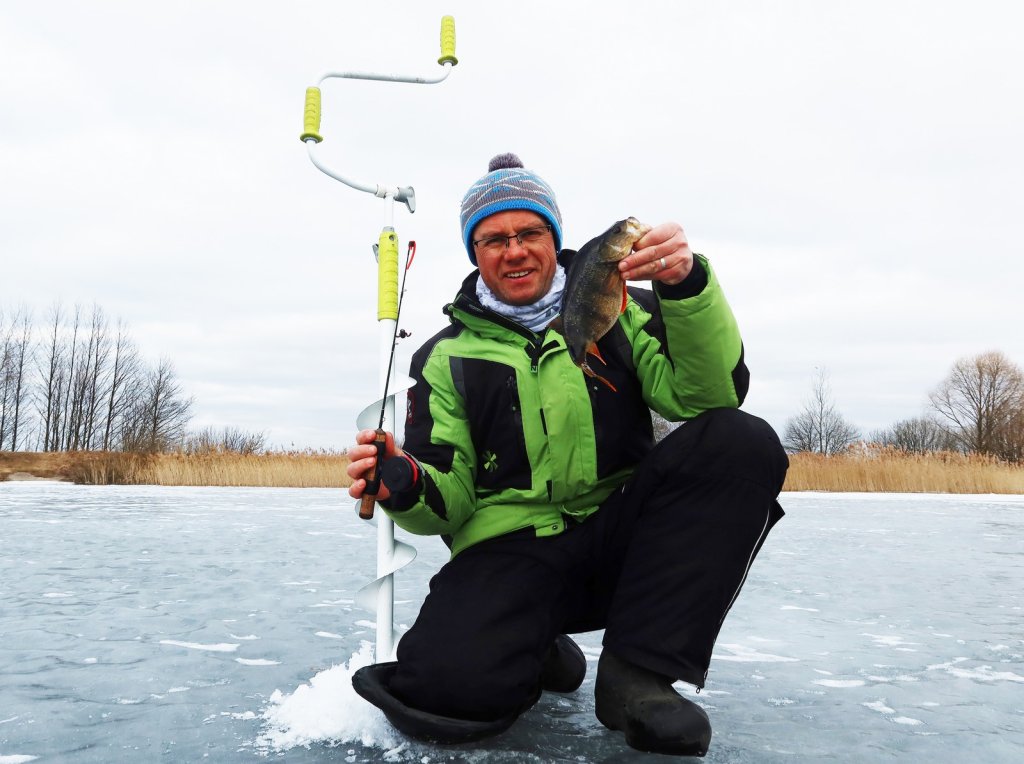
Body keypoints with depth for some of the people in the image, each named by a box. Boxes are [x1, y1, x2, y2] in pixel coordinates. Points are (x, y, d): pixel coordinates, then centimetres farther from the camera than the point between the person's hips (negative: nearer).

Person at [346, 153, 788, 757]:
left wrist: (689, 285, -24)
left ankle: (638, 672, -17)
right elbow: (450, 499, 4)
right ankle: (539, 652, 8)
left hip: (620, 536, 2)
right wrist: (407, 488, -20)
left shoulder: (618, 311, 9)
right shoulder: (447, 356, 9)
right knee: (448, 684, -31)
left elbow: (710, 394, -8)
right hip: (509, 553, -1)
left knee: (742, 442, -22)